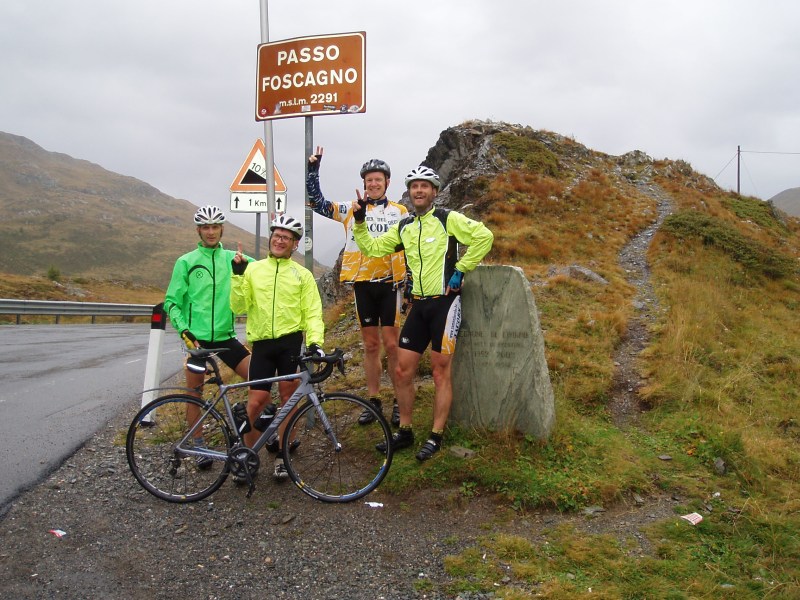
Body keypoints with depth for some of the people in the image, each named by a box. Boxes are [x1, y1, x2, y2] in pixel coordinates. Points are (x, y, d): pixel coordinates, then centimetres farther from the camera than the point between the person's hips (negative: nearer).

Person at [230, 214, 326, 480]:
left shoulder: (302, 274, 9)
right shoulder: (253, 269, 12)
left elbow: (312, 313, 3)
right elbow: (238, 307, 4)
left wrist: (315, 342, -12)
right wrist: (238, 276, -7)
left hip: (291, 340, 0)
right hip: (261, 342, 1)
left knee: (288, 396, -1)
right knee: (256, 400, -4)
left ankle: (282, 456, 15)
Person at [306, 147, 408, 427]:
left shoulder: (400, 212, 6)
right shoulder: (351, 209, 7)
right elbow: (316, 202, 1)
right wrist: (313, 170, -10)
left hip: (390, 283, -1)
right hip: (362, 284, 1)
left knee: (392, 345, -1)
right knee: (370, 345, 9)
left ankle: (400, 401, 11)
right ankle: (374, 401, 18)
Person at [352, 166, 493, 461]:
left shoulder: (448, 219, -7)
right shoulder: (403, 227, 12)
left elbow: (484, 236, -16)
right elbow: (372, 248, 15)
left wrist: (460, 269, -13)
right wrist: (359, 221, 2)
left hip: (444, 302, -6)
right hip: (418, 305, 6)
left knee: (441, 372, 1)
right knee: (402, 371, 6)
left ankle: (436, 437, 12)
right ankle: (405, 432, 21)